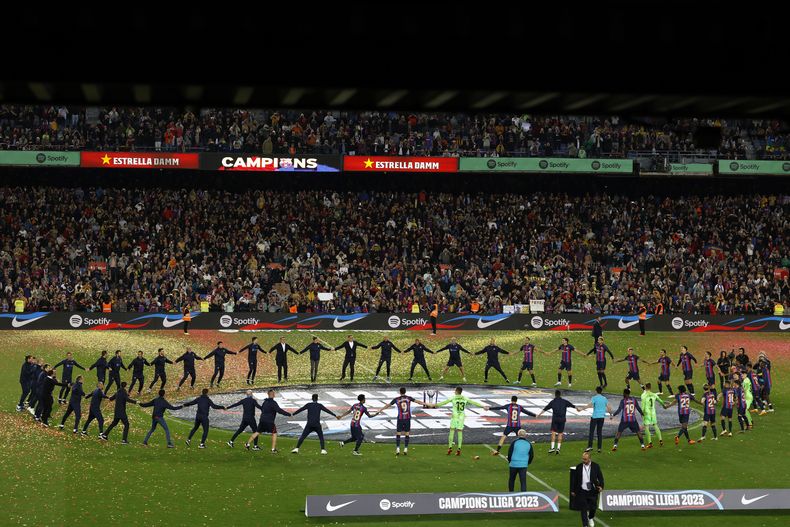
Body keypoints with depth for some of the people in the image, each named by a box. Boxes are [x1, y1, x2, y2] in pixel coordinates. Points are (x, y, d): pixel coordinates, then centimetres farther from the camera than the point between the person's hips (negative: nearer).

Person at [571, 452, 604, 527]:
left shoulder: (595, 466, -3)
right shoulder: (579, 467, -1)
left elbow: (600, 477, 2)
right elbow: (574, 479, 5)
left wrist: (601, 486, -14)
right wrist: (573, 490, 6)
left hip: (592, 491, 0)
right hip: (582, 491, 0)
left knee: (593, 507, 8)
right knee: (583, 509, 0)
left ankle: (591, 518, 40)